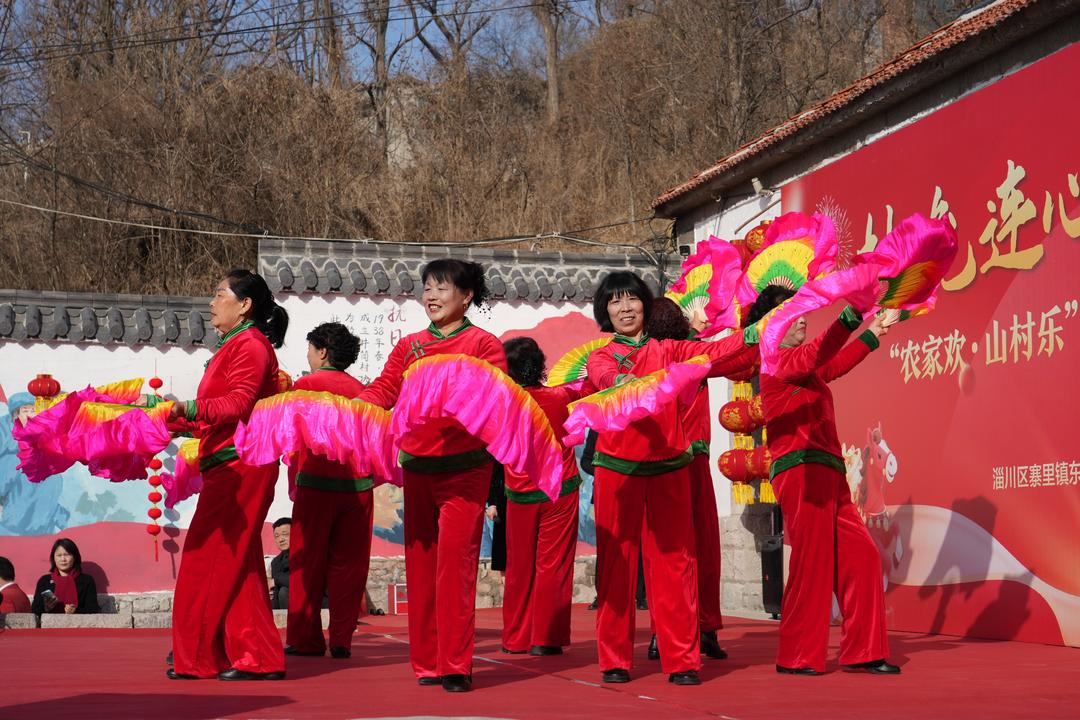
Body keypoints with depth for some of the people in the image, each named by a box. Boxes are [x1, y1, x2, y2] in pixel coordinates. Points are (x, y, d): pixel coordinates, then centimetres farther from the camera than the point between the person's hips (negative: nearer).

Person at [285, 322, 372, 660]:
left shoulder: (305, 384, -1)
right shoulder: (361, 390, 9)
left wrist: (293, 483, 8)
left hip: (316, 483, -3)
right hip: (358, 486, 3)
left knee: (308, 563, 5)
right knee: (348, 565, 6)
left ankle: (306, 639, 6)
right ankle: (342, 640, 4)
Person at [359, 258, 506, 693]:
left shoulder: (483, 344, 1)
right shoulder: (409, 346, 15)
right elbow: (383, 389, 7)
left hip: (464, 468, -5)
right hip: (417, 467, 5)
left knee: (455, 563, -11)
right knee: (420, 563, 7)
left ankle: (455, 667, -7)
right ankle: (427, 663, 15)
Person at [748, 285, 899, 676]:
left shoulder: (799, 364, 22)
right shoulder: (775, 362, -6)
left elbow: (833, 363, 34)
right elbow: (815, 355, -22)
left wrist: (873, 335, 31)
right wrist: (853, 315, -29)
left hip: (827, 473, 9)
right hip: (801, 471, -9)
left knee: (860, 556, 5)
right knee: (812, 563, -7)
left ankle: (862, 651, 8)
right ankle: (797, 657, 1)